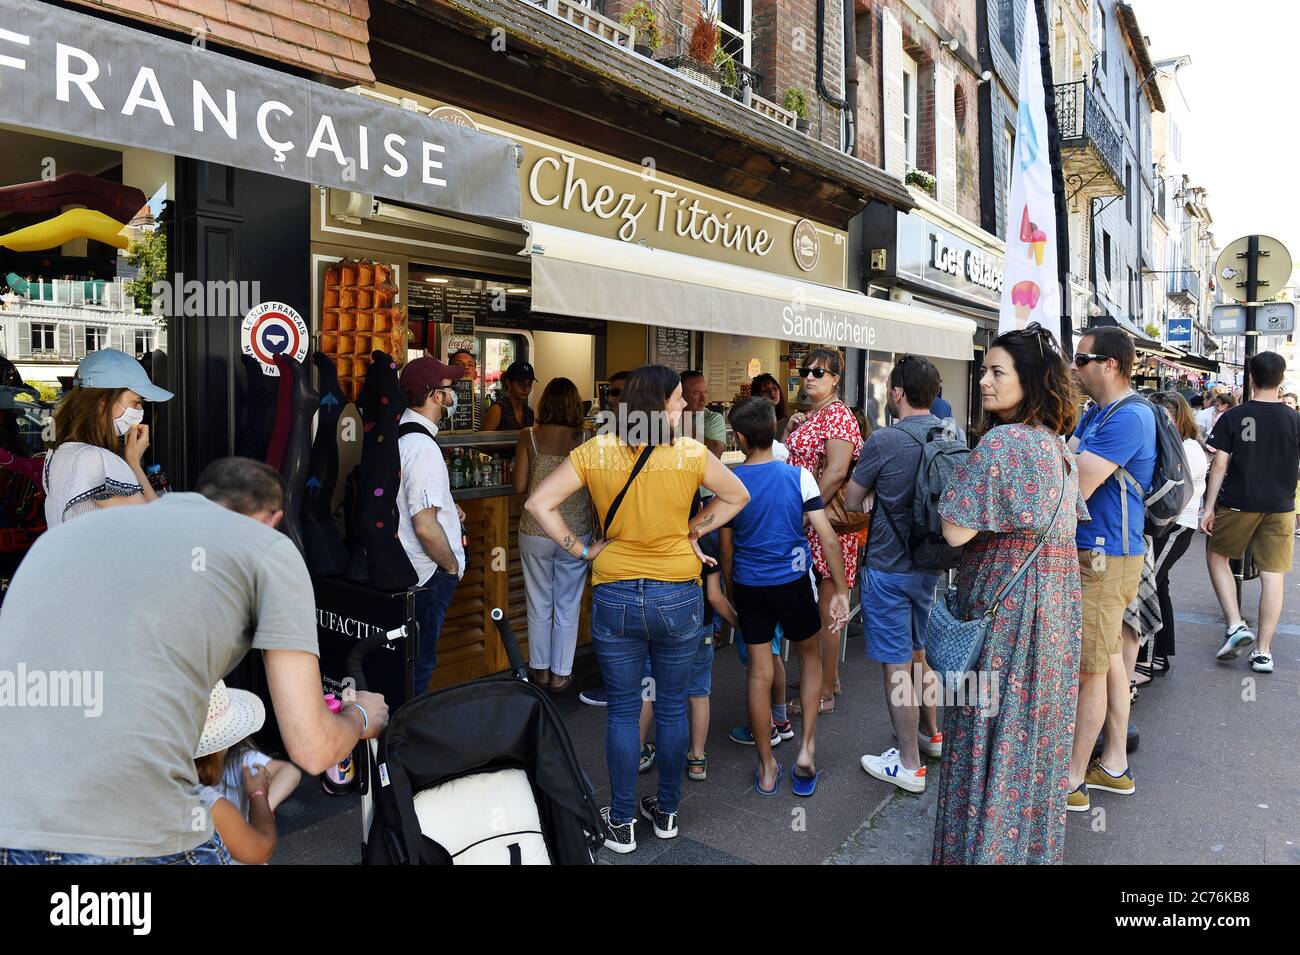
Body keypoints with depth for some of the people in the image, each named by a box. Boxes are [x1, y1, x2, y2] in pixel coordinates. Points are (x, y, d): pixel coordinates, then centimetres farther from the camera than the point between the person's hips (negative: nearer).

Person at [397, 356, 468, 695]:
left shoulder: (397, 434, 6)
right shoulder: (423, 447, -23)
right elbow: (425, 526, -27)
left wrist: (445, 504, 14)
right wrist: (452, 566, -11)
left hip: (401, 566, 9)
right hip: (429, 575, -9)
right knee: (420, 663, 5)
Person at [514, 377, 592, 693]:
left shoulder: (529, 436, -7)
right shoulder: (586, 439, -9)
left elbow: (519, 486, -7)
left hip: (536, 532, 1)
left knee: (539, 605, 17)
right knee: (567, 607, 14)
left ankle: (540, 669, 30)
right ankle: (561, 674, 24)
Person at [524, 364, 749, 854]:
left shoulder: (596, 451, -7)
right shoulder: (691, 453, -9)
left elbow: (539, 502, -7)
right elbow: (737, 497, 5)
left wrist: (580, 549, -1)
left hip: (615, 597, 0)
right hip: (678, 597, 0)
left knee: (622, 711, 13)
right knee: (671, 708, 16)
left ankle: (622, 822, 24)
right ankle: (667, 811, 32)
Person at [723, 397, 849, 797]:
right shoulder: (799, 477, -11)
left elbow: (726, 546, 1)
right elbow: (828, 539, -12)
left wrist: (728, 593, 15)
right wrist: (840, 591, -3)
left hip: (749, 586, 1)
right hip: (793, 583, 0)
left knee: (759, 672, 10)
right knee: (810, 656, 23)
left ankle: (767, 769, 20)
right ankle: (806, 747, 15)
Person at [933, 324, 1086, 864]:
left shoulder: (1001, 443, -20)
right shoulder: (1055, 443, 9)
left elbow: (956, 531, -22)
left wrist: (953, 490, -4)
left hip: (1006, 599, -9)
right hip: (1056, 595, 9)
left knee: (996, 723, 3)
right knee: (1037, 718, 19)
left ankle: (988, 845, 17)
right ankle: (1037, 840, 35)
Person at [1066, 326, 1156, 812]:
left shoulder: (1128, 417, -19)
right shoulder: (1095, 413, 13)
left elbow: (1074, 487, -24)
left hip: (1106, 558, -10)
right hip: (1098, 553, 10)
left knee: (1090, 670, -1)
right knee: (1110, 660, 17)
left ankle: (1073, 780, 10)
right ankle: (1115, 766, 30)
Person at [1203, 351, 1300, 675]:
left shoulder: (1233, 417, -7)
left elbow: (1219, 465, -7)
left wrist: (1209, 508, -2)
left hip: (1238, 504, -2)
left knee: (1216, 554, 19)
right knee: (1272, 575, 5)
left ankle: (1235, 625, 6)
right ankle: (1263, 651, 8)